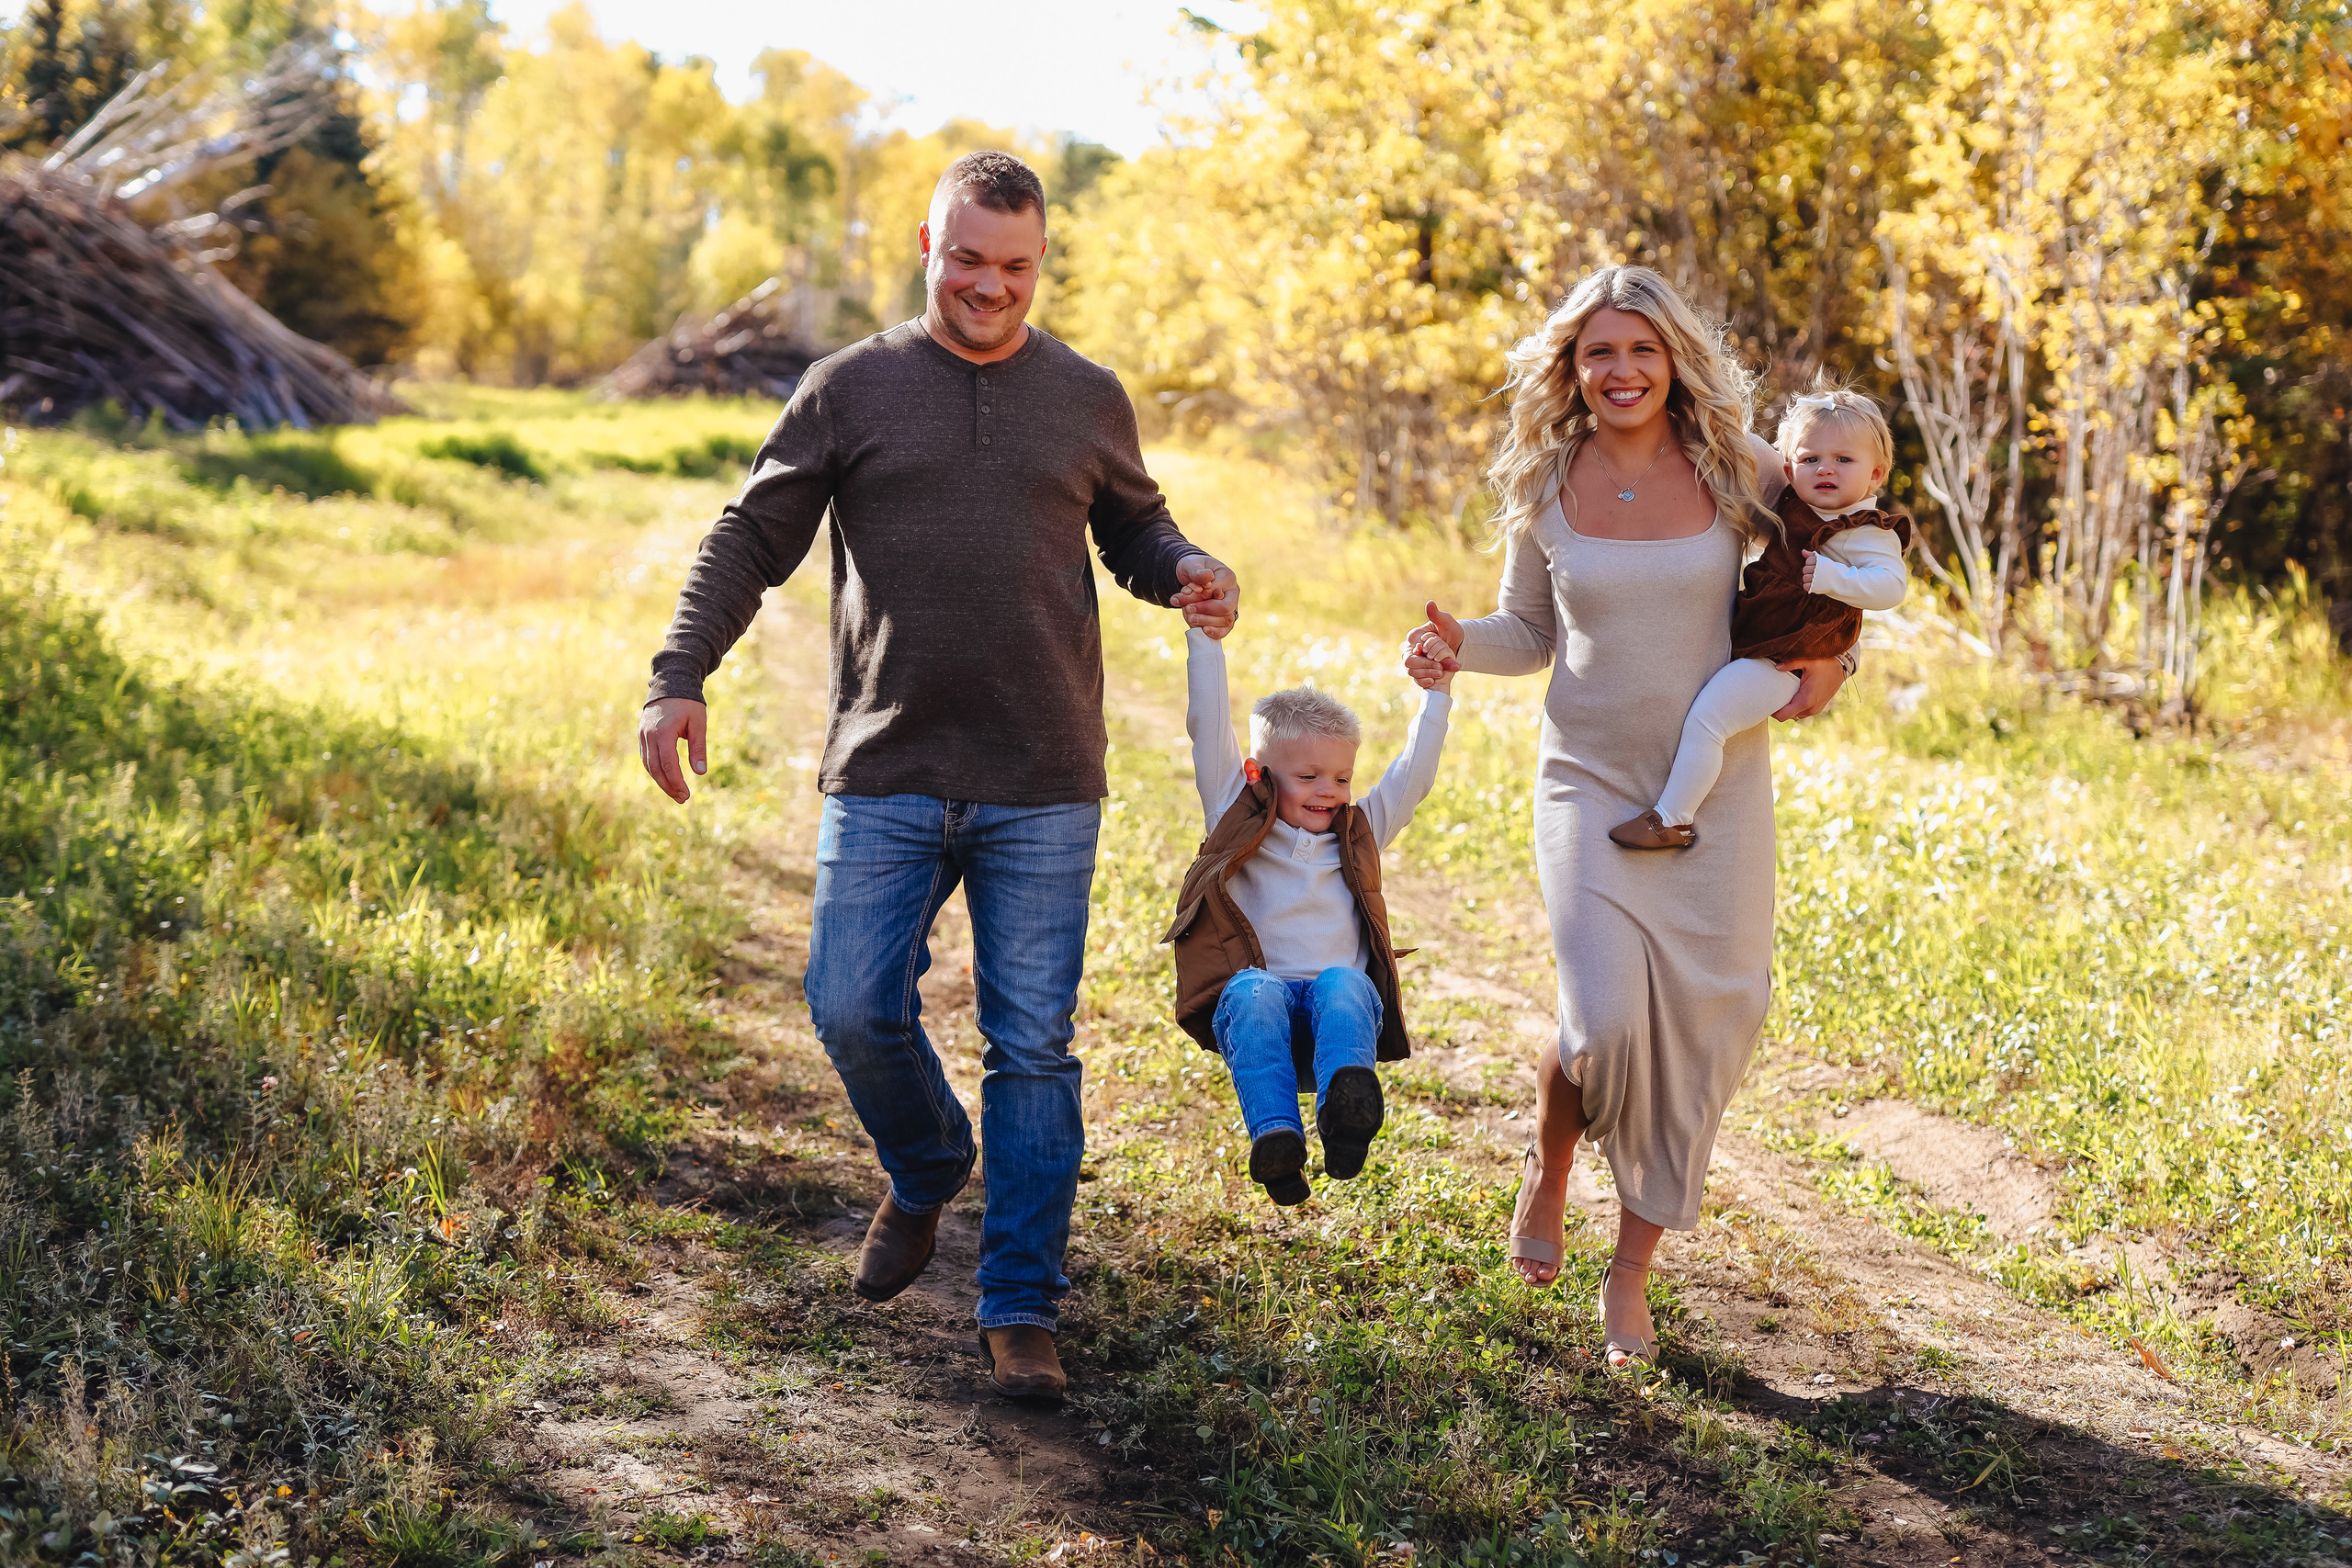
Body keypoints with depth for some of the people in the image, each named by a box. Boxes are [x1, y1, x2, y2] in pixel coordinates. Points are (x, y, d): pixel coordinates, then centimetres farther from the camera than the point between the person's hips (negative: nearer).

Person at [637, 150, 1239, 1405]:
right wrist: (678, 678, -6)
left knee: (1032, 1047, 0)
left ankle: (1021, 1311, 10)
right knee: (852, 1009, -2)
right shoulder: (850, 390, 5)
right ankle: (926, 1174, 30)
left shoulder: (1088, 401, 9)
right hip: (884, 780, 0)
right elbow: (749, 543, 6)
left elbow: (1135, 530, 22)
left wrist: (1185, 573, -1)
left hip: (1042, 791, 0)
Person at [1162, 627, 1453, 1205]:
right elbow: (1209, 729, 9)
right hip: (1257, 1003, -1)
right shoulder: (1239, 822, 15)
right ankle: (1275, 1137, -55)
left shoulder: (1359, 834, 24)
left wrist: (1437, 692, 15)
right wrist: (1206, 640, 6)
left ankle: (1346, 1112, -62)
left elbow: (1413, 773, 20)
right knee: (1252, 990, -36)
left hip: (1338, 1002, 2)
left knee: (1343, 985, -34)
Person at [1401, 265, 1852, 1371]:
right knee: (1607, 1022, -17)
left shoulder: (1733, 475, -2)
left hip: (1716, 789, 1)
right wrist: (1456, 645, -9)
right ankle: (1548, 1169, 19)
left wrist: (1828, 658, -5)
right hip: (1590, 783, -1)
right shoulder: (1542, 489, 0)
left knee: (1699, 1029, 2)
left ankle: (1631, 1272, 21)